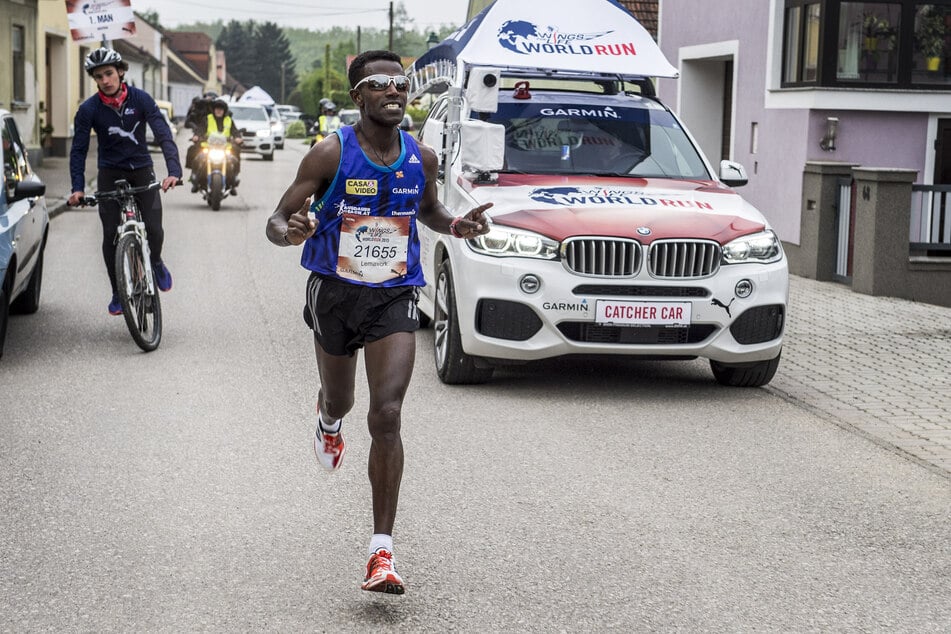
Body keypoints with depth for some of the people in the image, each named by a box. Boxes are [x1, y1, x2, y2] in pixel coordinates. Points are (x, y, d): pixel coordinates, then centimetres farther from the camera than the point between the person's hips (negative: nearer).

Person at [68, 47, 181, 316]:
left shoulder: (141, 99, -12)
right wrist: (78, 188, -20)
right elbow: (78, 149, -8)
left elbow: (163, 135, -17)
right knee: (111, 235, -6)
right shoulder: (88, 109, -11)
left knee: (154, 230, -11)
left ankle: (156, 263, 24)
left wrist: (174, 171, -32)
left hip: (142, 170, 0)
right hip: (110, 173, 0)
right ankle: (117, 294, 9)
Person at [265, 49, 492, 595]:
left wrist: (456, 224, -4)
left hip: (395, 298, 0)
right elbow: (278, 219, -10)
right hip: (335, 293, 0)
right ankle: (329, 421, 66)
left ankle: (382, 552, -13)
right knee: (340, 399, 22)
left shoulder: (421, 158, -2)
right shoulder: (332, 153, -12)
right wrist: (289, 232, -35)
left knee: (387, 416, -15)